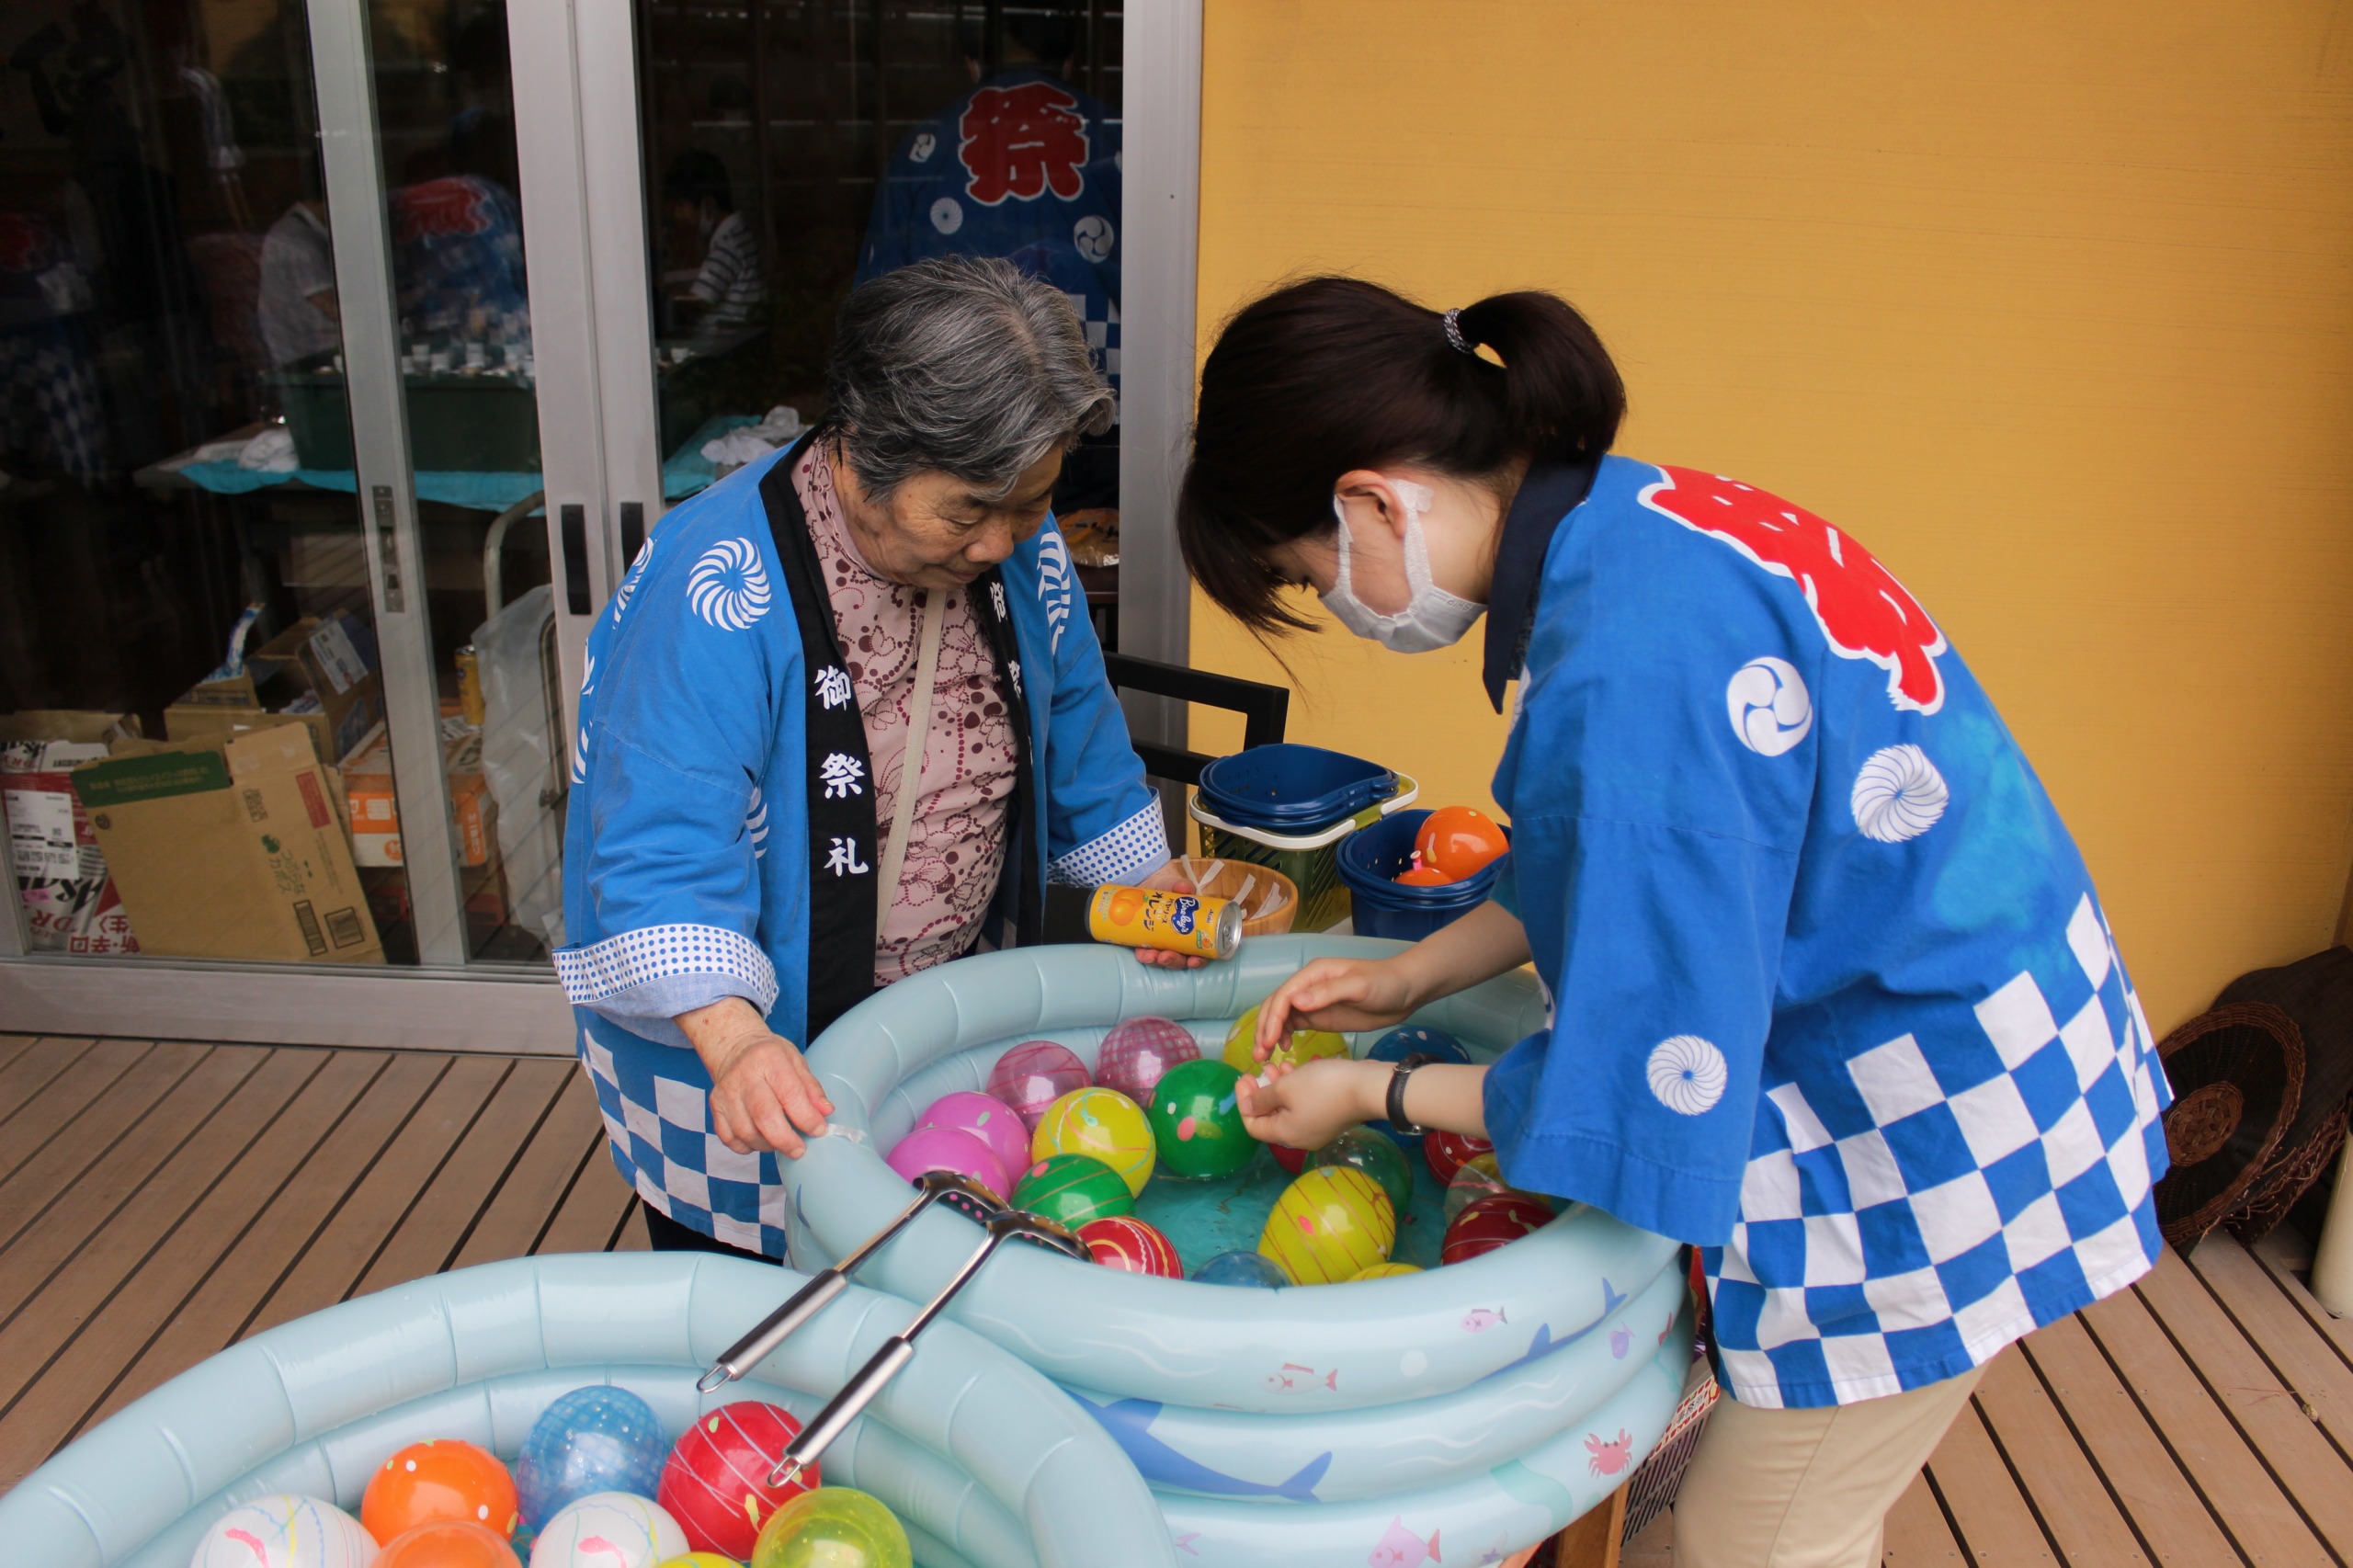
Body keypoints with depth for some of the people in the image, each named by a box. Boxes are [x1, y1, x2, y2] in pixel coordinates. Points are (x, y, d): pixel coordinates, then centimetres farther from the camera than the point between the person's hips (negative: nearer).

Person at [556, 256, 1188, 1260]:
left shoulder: (1022, 550, -7)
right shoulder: (715, 590, -28)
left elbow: (1078, 745, 8)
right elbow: (663, 849, -34)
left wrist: (1153, 895, 2)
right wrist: (734, 1039, -46)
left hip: (951, 1024, 6)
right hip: (740, 1042, -5)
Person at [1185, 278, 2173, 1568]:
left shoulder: (1627, 663, -33)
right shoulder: (1630, 518, -2)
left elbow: (1644, 1096, -24)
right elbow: (1619, 866, 14)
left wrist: (1371, 1094, -11)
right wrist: (1408, 978, 9)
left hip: (1931, 1130, -9)